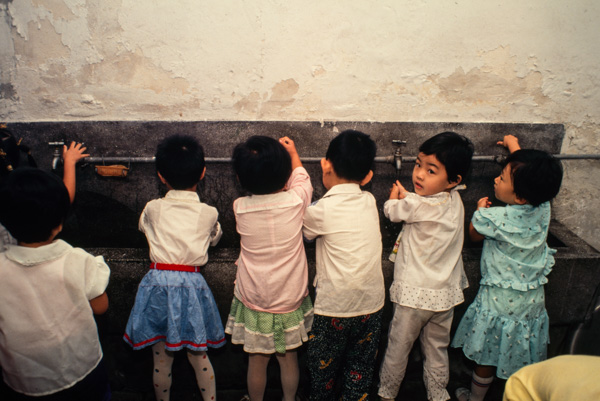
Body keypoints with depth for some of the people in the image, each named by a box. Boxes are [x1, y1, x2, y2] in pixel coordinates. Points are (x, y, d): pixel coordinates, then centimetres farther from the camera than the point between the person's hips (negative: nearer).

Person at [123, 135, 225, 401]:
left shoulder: (152, 209, -2)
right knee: (198, 356, 18)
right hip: (192, 284, 0)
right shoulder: (208, 213, -3)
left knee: (161, 359, 16)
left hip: (157, 283, 0)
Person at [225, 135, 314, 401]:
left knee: (257, 361, 18)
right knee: (288, 358, 21)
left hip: (253, 302, 0)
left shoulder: (239, 208, -16)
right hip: (290, 300, 0)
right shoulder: (295, 201, -18)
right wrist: (292, 153, 21)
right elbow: (301, 178, 5)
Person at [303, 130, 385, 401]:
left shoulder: (322, 210, -16)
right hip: (371, 304, 5)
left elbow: (304, 232, 3)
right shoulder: (369, 201, -1)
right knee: (361, 368, 22)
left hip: (334, 307, -4)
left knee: (324, 367, 21)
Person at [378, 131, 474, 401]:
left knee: (398, 349, 15)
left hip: (415, 293, -6)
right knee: (437, 350, 23)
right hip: (446, 292, 6)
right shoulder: (455, 200, -5)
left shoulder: (418, 205, -24)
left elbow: (391, 210, -4)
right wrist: (405, 196, 14)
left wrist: (395, 196, 15)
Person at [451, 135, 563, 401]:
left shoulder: (494, 218, -29)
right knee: (523, 359, 24)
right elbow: (528, 173, 10)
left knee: (488, 357, 15)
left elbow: (473, 235, -6)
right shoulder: (543, 207, -12)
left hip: (501, 301, -5)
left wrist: (480, 209, 10)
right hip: (533, 299, 6)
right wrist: (514, 147, 24)